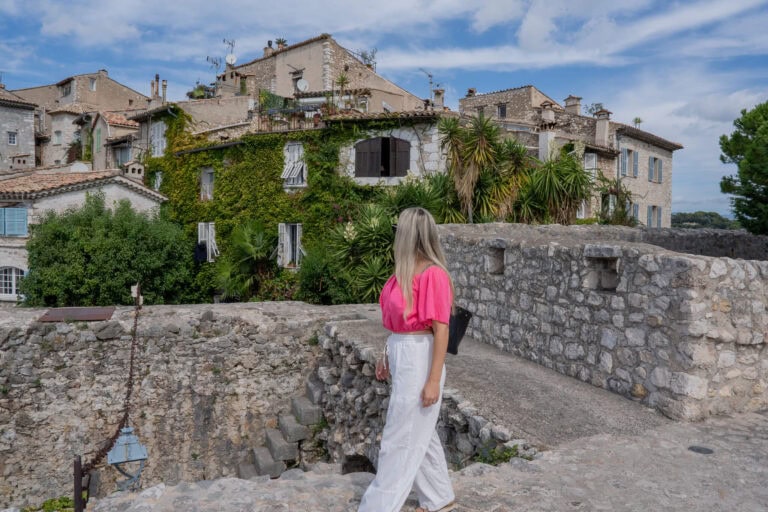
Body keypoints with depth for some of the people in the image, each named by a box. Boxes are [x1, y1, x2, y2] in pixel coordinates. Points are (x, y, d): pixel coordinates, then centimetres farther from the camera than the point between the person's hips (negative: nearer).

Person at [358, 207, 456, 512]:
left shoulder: (433, 274, -19)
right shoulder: (407, 270, 6)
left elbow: (441, 330, -19)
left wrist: (434, 381, -18)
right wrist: (387, 357, 20)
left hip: (419, 360, -9)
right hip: (402, 356, 10)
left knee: (401, 439, 2)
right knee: (418, 433, 20)